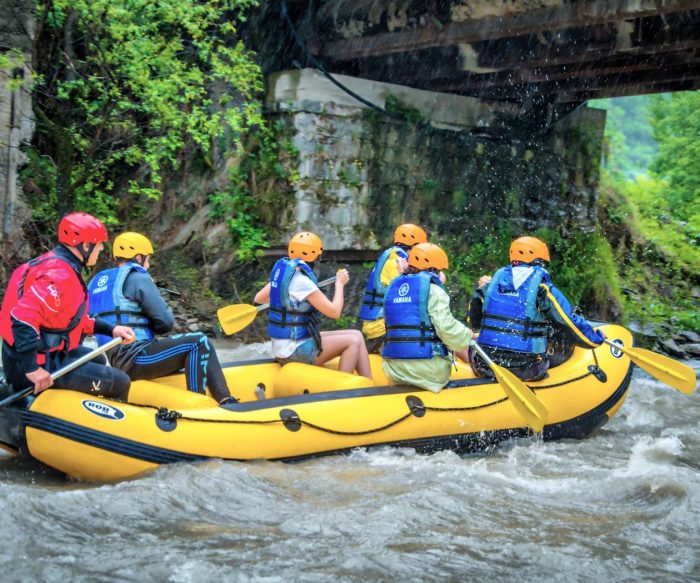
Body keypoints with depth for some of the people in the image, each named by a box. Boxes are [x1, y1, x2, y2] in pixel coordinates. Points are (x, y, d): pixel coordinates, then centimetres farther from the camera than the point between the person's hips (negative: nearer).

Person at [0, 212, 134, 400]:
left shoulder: (55, 263, 11)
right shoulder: (59, 275, -22)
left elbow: (72, 317, 19)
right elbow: (23, 317, -34)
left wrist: (110, 329, 13)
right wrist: (32, 368, -35)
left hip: (47, 353, 11)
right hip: (41, 364, -11)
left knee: (98, 361, 33)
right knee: (120, 383, -10)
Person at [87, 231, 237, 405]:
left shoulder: (96, 281, 17)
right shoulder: (137, 278, -6)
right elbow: (166, 322, -8)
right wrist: (150, 327, 14)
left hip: (114, 361, 9)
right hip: (135, 359, -9)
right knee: (199, 342, -9)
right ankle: (225, 402, -12)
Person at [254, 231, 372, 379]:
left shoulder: (283, 271, 6)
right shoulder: (302, 282, -21)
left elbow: (258, 298, 19)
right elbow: (334, 312, -18)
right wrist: (340, 283, -4)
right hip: (294, 350, -9)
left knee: (357, 335, 8)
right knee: (353, 341, -10)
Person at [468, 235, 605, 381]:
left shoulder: (492, 283, 5)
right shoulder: (543, 289, -7)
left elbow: (474, 323, 15)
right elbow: (572, 323, -5)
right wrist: (596, 338, 14)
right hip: (526, 371, -3)